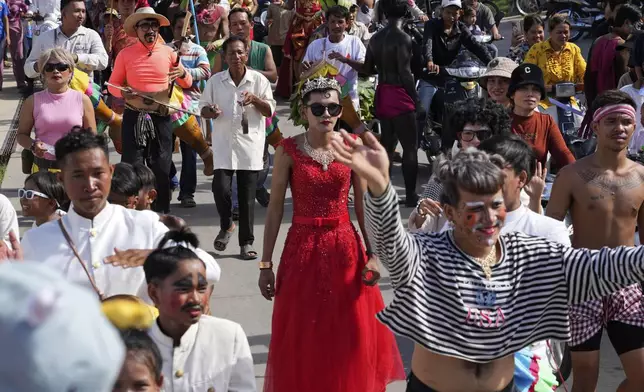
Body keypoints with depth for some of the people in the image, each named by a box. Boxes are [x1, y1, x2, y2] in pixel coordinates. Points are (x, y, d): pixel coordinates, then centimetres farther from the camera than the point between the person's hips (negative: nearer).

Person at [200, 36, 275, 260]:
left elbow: (270, 111, 2)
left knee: (247, 195, 2)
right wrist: (211, 112, -14)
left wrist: (255, 99, -16)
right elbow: (203, 108, 10)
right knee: (220, 187, -13)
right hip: (223, 144, 1)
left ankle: (246, 242, 13)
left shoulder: (259, 80, 2)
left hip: (250, 144, 0)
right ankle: (226, 226, 16)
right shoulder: (215, 81, 5)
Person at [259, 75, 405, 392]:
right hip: (302, 248, -1)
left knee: (350, 334, 9)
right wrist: (265, 263, -5)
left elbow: (364, 205, 3)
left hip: (345, 247, 2)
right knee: (301, 337, 6)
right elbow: (275, 209, -4)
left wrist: (373, 254, -3)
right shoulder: (288, 150, -7)